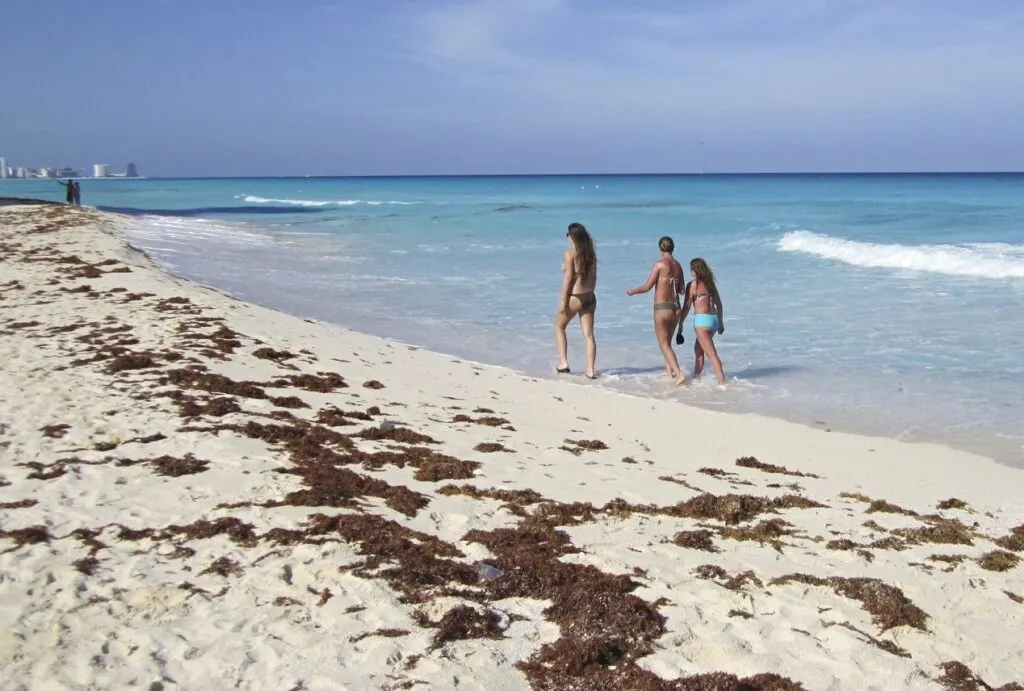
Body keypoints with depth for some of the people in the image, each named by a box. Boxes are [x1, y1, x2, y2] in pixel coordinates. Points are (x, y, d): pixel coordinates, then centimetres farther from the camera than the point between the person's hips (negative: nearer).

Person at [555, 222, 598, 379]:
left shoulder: (570, 254, -11)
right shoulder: (591, 253, 6)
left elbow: (568, 277, -14)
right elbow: (593, 276, 12)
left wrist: (563, 300, -11)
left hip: (574, 297, -5)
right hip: (589, 297, 5)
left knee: (559, 327, 16)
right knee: (589, 334, 6)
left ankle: (563, 363, 10)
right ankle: (591, 370, 5)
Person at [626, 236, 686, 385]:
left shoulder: (659, 264, -8)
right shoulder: (678, 266, 9)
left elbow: (648, 286, -9)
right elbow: (681, 289, 15)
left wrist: (632, 291, 8)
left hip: (662, 307, -6)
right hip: (675, 307, 6)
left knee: (664, 344, -3)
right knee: (667, 342, 19)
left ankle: (679, 374, -15)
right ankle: (669, 373, 19)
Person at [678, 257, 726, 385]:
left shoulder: (692, 284, -4)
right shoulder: (710, 283, 14)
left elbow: (687, 306, -5)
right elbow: (719, 304, 18)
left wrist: (680, 323, 2)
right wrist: (721, 322, 26)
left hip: (702, 319, -8)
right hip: (714, 319, 8)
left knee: (712, 354, -11)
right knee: (698, 349, 24)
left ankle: (722, 382, -18)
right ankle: (695, 376, 33)